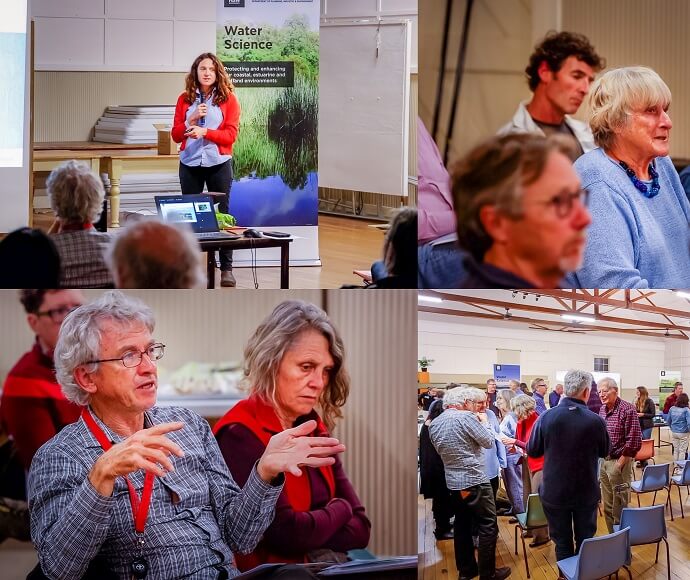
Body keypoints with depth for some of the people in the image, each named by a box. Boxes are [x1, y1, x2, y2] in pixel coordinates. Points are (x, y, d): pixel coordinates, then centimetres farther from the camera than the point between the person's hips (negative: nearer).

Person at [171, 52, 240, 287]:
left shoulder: (228, 99, 0)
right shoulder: (185, 99, 7)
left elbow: (231, 134, -7)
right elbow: (176, 135, 5)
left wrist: (205, 132, -21)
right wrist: (192, 120, -12)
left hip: (218, 163, -2)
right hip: (190, 163, 3)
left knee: (221, 213, -1)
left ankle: (226, 268, 0)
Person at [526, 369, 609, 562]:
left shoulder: (546, 417, -15)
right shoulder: (595, 421, -17)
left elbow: (532, 451, -2)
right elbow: (605, 452, 1)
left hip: (554, 493, 1)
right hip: (586, 493, 0)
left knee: (562, 542, 13)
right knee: (585, 541, 15)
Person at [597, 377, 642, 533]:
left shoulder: (627, 409, -14)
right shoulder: (602, 409, 9)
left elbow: (634, 441, -17)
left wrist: (620, 464, -16)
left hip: (619, 462, -7)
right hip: (603, 461, 7)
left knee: (619, 506, -3)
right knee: (607, 506, 13)